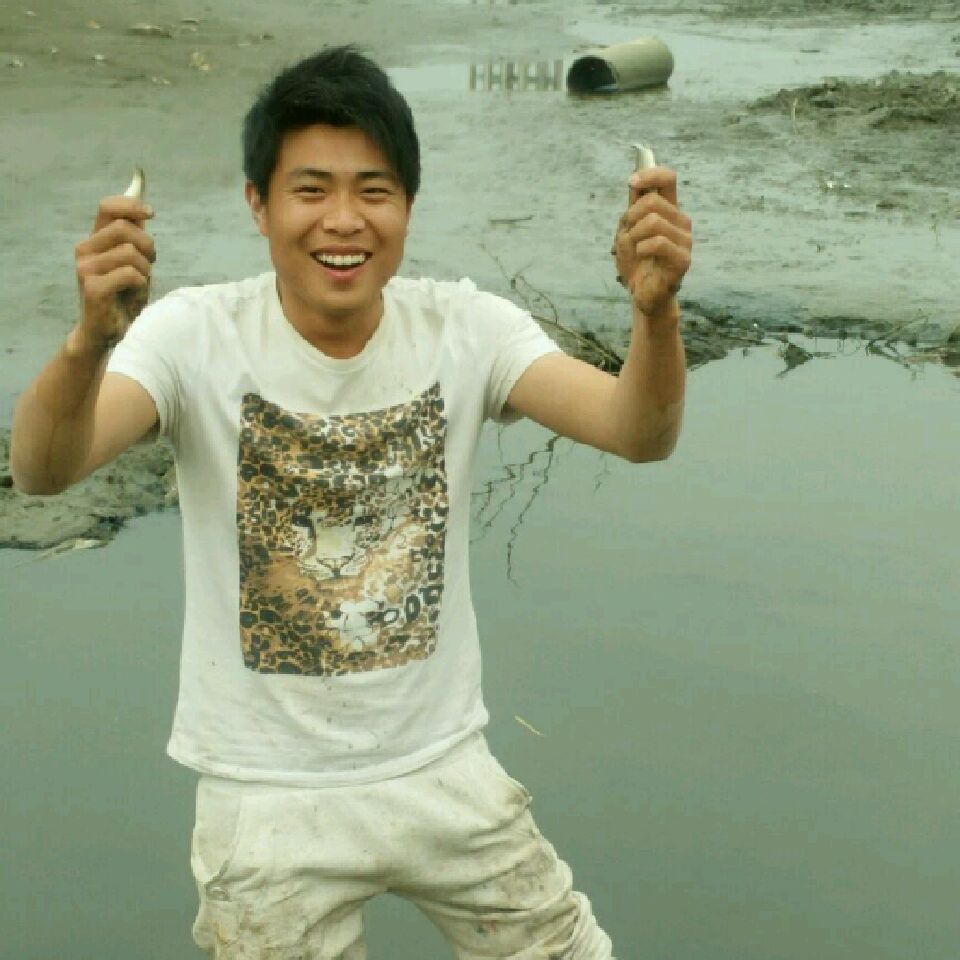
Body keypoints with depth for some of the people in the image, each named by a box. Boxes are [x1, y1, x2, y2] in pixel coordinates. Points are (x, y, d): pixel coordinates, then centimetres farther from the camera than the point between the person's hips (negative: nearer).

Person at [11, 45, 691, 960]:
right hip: (267, 798, -2)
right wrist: (90, 337, -53)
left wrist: (654, 310, -44)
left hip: (444, 769, 2)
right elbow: (41, 470, -32)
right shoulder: (199, 335, -17)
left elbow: (638, 433, -23)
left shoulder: (464, 328, -11)